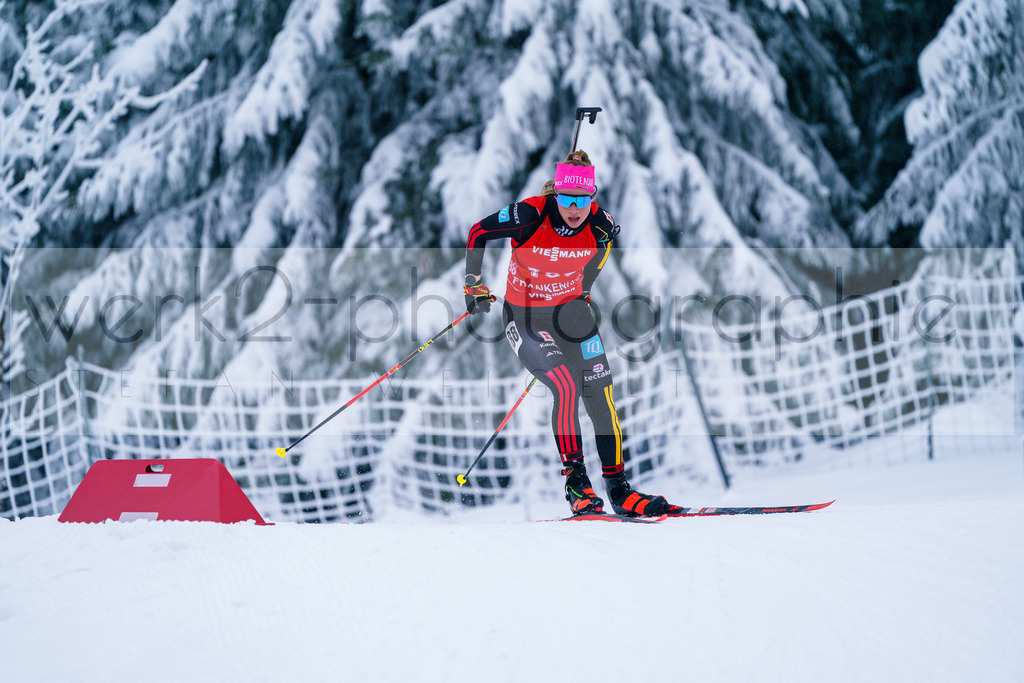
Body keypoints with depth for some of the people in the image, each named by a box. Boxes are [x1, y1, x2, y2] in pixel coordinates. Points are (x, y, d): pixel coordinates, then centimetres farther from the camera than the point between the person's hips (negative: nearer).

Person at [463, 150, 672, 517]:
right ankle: (575, 481, -12)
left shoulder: (600, 223, -15)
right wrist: (473, 284, -5)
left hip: (571, 311, 4)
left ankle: (618, 488, 6)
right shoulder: (529, 215, -26)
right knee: (566, 388, -23)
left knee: (600, 396, -3)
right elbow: (477, 233, -9)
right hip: (524, 318, -4)